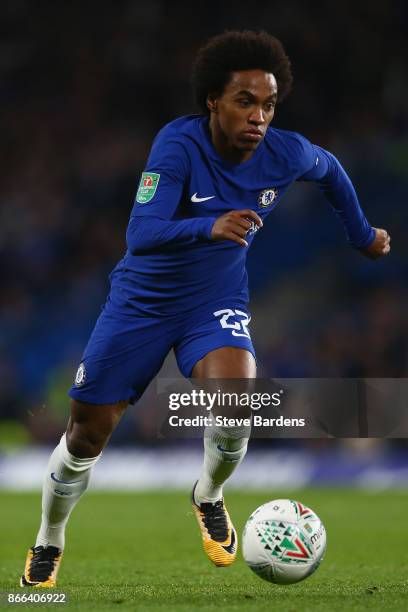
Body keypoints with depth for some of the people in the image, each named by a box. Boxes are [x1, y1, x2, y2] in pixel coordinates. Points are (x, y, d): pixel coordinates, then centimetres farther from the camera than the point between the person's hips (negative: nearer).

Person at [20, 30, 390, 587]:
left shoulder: (286, 154, -14)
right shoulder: (179, 144, -25)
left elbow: (329, 169, 12)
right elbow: (140, 233, -35)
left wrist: (361, 234, 23)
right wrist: (209, 227, -52)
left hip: (217, 304, 2)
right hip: (142, 302, -1)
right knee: (87, 436, 1)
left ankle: (209, 497, 4)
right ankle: (48, 544, 30)